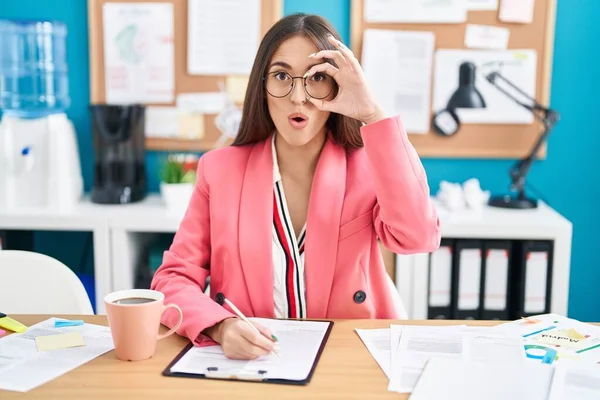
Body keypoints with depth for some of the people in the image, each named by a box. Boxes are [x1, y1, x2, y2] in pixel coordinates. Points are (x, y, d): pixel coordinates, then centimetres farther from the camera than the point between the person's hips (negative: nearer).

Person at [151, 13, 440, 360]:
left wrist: (373, 114, -20)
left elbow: (416, 237, -20)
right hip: (244, 361, 1)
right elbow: (174, 279, -1)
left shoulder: (367, 168, -2)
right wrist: (220, 327, -22)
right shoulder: (219, 169, 1)